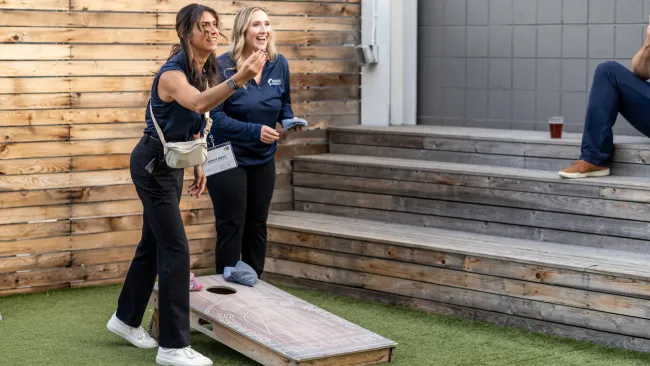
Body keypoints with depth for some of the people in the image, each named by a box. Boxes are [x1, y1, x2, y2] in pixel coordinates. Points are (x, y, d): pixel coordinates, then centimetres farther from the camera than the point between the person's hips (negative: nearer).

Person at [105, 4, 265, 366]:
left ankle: (127, 319, 35)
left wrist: (198, 164, 14)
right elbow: (198, 103, -47)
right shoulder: (173, 73, -25)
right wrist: (239, 79, -61)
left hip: (173, 163, 9)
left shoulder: (207, 71, 3)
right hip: (153, 163, -9)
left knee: (154, 243, 18)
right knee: (176, 250, -10)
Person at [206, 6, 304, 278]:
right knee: (231, 228, -1)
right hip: (228, 158, -5)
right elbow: (215, 116, -21)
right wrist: (254, 131, -29)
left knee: (257, 226, 14)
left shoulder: (279, 64, -1)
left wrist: (290, 121, -8)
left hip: (263, 159, 5)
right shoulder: (222, 67, -17)